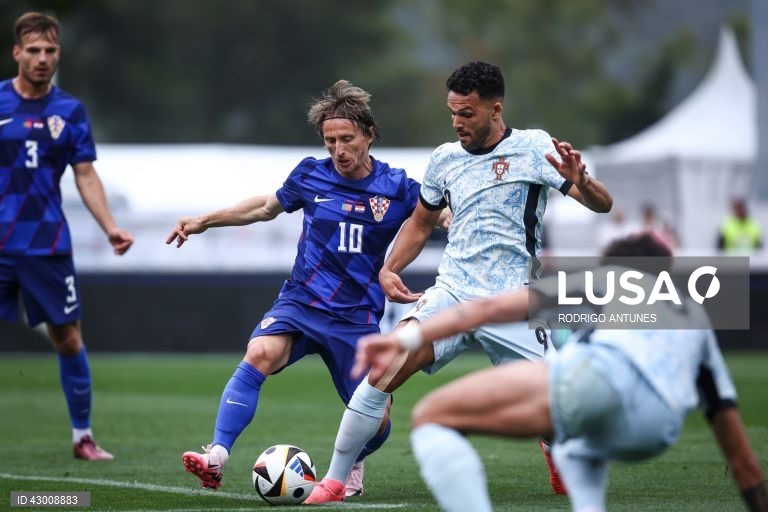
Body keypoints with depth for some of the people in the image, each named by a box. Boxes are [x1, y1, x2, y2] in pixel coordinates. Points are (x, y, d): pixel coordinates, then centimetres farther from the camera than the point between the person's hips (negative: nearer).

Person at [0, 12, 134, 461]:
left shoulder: (70, 111, 5)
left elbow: (86, 175, 6)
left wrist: (110, 227, -7)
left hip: (48, 244, 1)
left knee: (69, 339, 5)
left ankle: (83, 435, 17)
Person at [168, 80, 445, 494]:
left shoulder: (396, 188, -5)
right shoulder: (311, 175, 1)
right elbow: (267, 206, 19)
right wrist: (205, 221, 20)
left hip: (357, 317, 0)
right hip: (300, 302, 0)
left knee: (376, 422, -3)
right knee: (260, 353, -31)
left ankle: (351, 462, 34)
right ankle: (216, 458, -33)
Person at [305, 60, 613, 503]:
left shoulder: (533, 147, -2)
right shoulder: (446, 158, 10)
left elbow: (603, 204, -6)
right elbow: (421, 222, 25)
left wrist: (578, 179, -28)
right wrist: (389, 268, 8)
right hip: (451, 293, 2)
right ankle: (333, 482, -12)